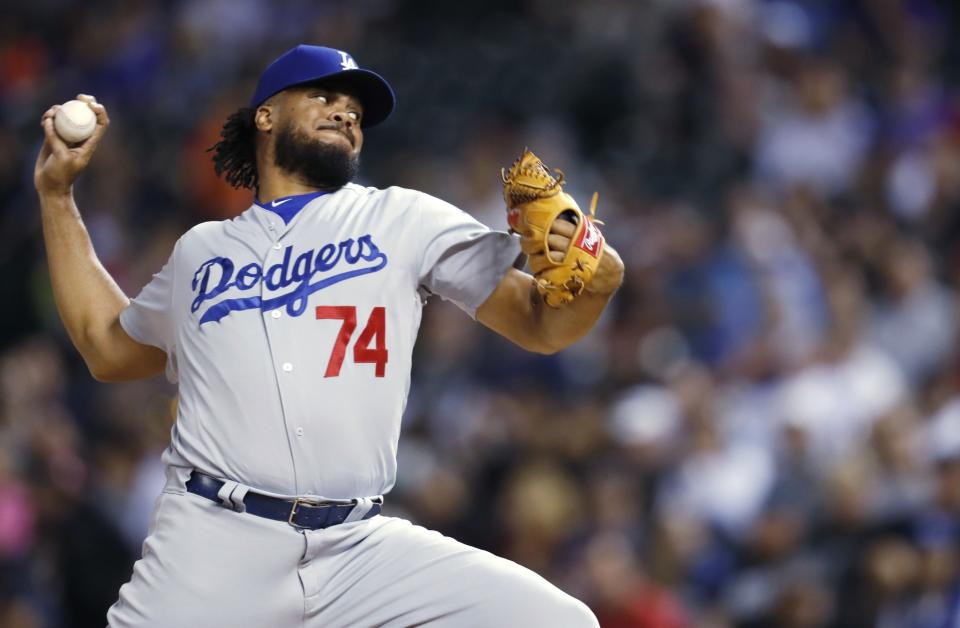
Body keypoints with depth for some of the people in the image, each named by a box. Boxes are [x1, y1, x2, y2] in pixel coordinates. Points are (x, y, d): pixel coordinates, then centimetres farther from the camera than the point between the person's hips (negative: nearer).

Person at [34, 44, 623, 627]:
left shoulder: (406, 220, 14)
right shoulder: (202, 250, 21)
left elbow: (541, 326, 9)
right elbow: (109, 346, 35)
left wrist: (594, 283, -14)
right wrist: (58, 195, 33)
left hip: (363, 550, 0)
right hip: (213, 540, 0)